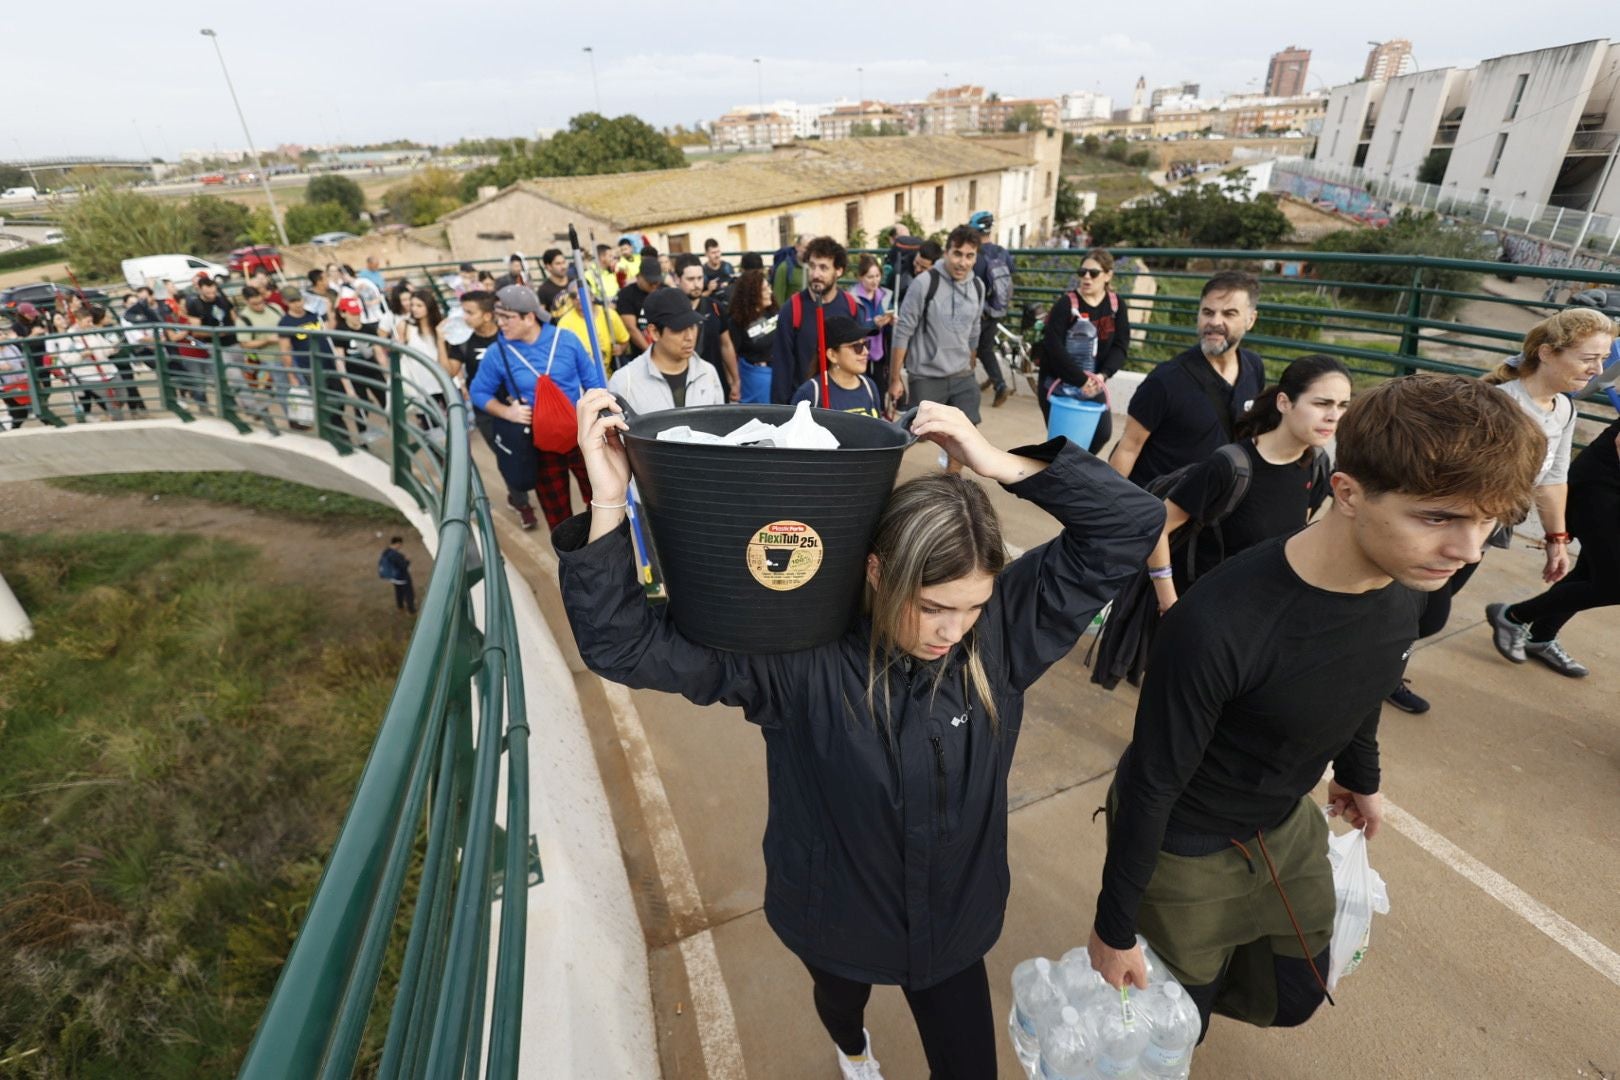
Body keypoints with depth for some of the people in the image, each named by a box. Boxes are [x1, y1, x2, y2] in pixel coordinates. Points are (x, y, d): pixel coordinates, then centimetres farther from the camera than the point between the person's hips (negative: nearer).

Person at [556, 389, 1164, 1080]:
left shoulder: (1001, 631, -22)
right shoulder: (798, 657, -30)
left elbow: (1129, 524, -24)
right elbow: (624, 644, -30)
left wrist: (999, 465, -35)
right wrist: (610, 505, -43)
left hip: (955, 923, 1)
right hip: (836, 922, 0)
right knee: (840, 1002, 34)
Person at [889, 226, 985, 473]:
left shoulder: (978, 287, 4)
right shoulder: (925, 283, -13)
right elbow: (903, 331, -11)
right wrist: (895, 378, -11)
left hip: (962, 377, 6)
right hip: (926, 377, -5)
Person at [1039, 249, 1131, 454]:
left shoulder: (1116, 305, 2)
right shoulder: (1065, 304, -12)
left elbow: (1120, 346, -2)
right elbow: (1054, 348, -21)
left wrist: (1103, 375, -20)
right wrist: (1081, 380, -23)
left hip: (1093, 383, 4)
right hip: (1058, 384, -4)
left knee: (1103, 433, -1)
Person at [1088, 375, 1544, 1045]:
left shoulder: (1408, 585, -16)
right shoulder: (1217, 626, -39)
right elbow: (1152, 787, -26)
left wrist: (1360, 777, 23)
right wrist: (1114, 925, -14)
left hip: (1287, 820, 6)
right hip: (1182, 844, -6)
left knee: (1294, 997, 23)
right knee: (1177, 1022, 17)